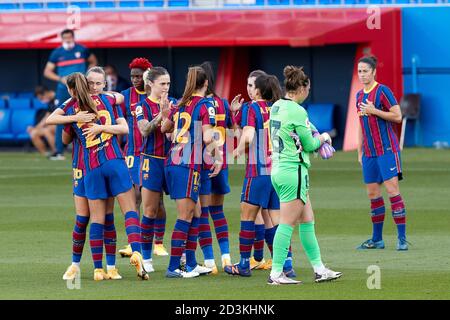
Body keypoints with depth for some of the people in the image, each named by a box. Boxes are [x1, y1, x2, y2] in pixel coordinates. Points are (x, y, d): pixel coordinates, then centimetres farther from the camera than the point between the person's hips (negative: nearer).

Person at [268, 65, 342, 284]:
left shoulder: (276, 107, 10)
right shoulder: (297, 111, -16)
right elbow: (309, 144, -10)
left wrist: (316, 139, 18)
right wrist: (323, 138, 10)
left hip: (278, 170, 9)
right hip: (294, 170, -9)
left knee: (307, 221, 13)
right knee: (287, 224, -5)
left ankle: (319, 269, 17)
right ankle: (276, 273, -4)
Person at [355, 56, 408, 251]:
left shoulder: (382, 91, -7)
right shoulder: (359, 95, 15)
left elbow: (397, 116, -11)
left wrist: (374, 111, -16)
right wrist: (360, 151, 21)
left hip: (386, 149, -7)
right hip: (369, 152, 7)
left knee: (392, 189, -11)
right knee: (373, 193, 7)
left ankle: (402, 238, -10)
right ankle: (377, 239, 13)